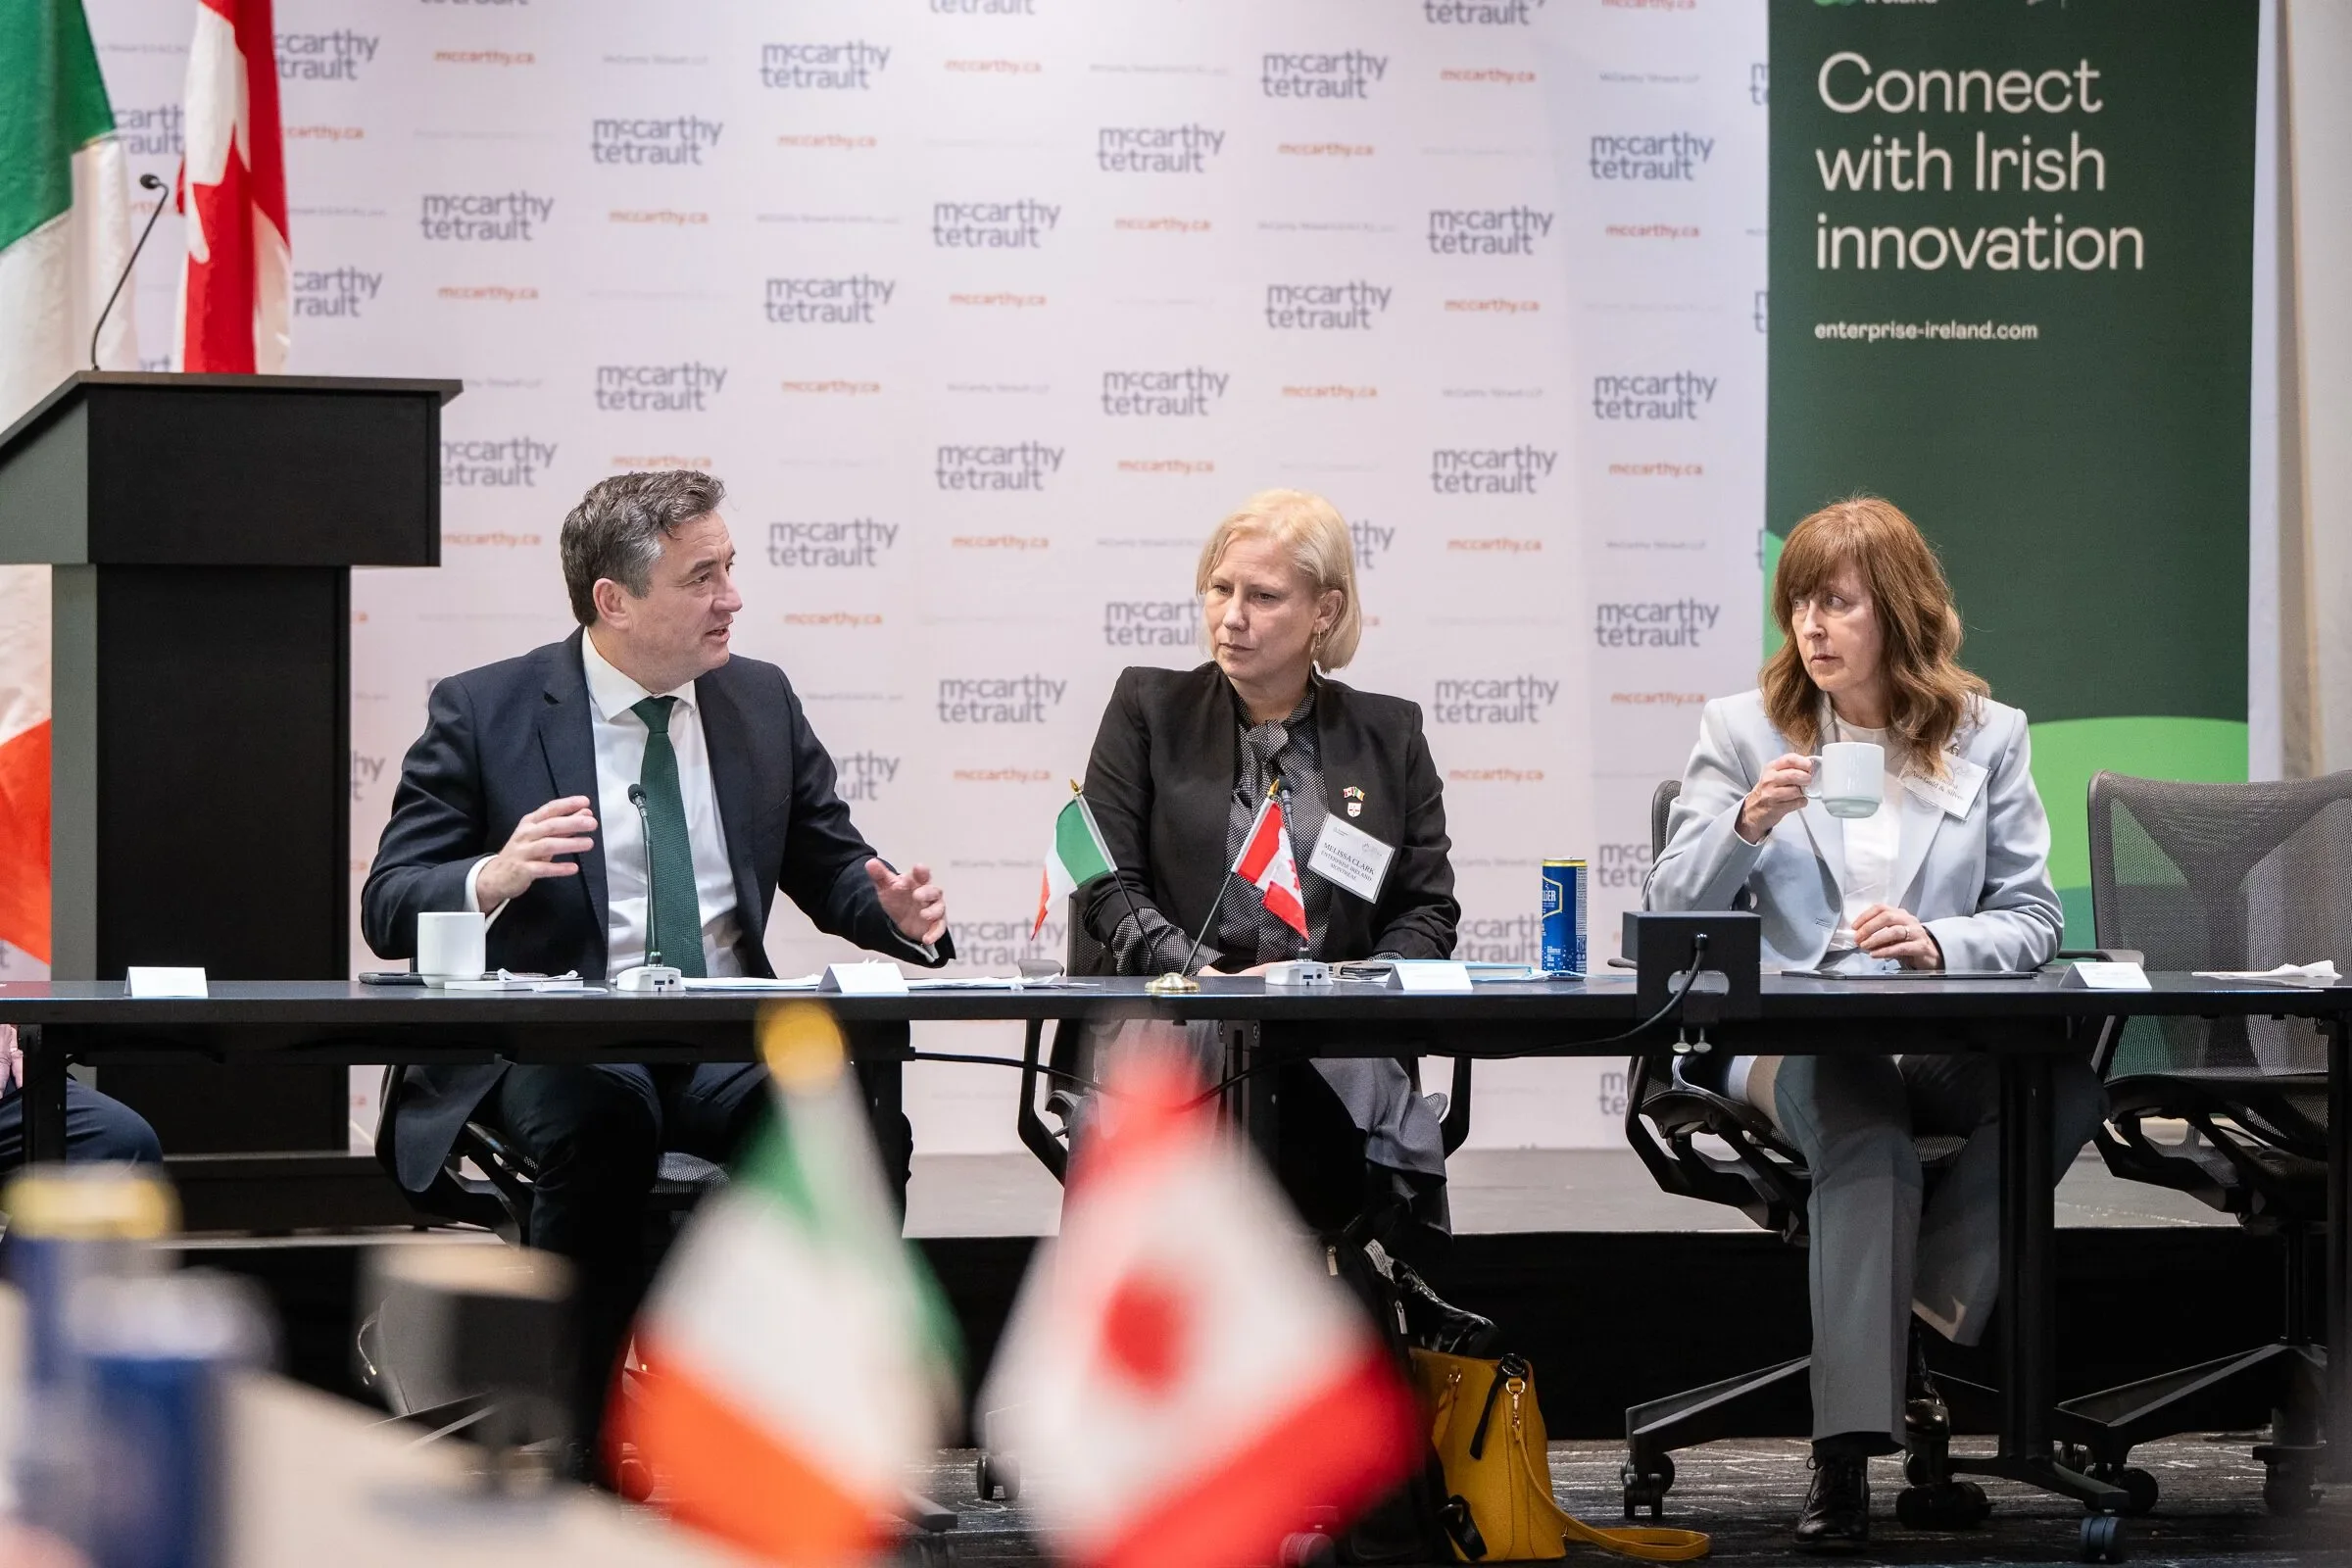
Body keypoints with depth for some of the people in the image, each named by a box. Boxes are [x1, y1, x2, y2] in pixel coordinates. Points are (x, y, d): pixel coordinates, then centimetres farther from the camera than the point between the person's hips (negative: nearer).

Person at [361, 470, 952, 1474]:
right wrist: (493, 879, -24)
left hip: (729, 1045, 3)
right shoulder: (483, 712, 2)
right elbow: (389, 908, -2)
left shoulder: (761, 701, 15)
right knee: (599, 1120, -39)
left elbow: (831, 872, 21)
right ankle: (576, 1448, -28)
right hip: (552, 1048, -3)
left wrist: (897, 910, -3)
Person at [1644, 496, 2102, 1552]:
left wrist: (1939, 942, -13)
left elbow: (2032, 920, 9)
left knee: (2069, 1081, -32)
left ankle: (1927, 1309, -24)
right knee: (1864, 1131, -38)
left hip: (1945, 1044, 2)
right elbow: (1671, 918, 7)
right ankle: (1847, 1454, -47)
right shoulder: (1741, 730, 13)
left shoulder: (1986, 735, 14)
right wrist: (1747, 824, -12)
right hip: (1785, 1033, -2)